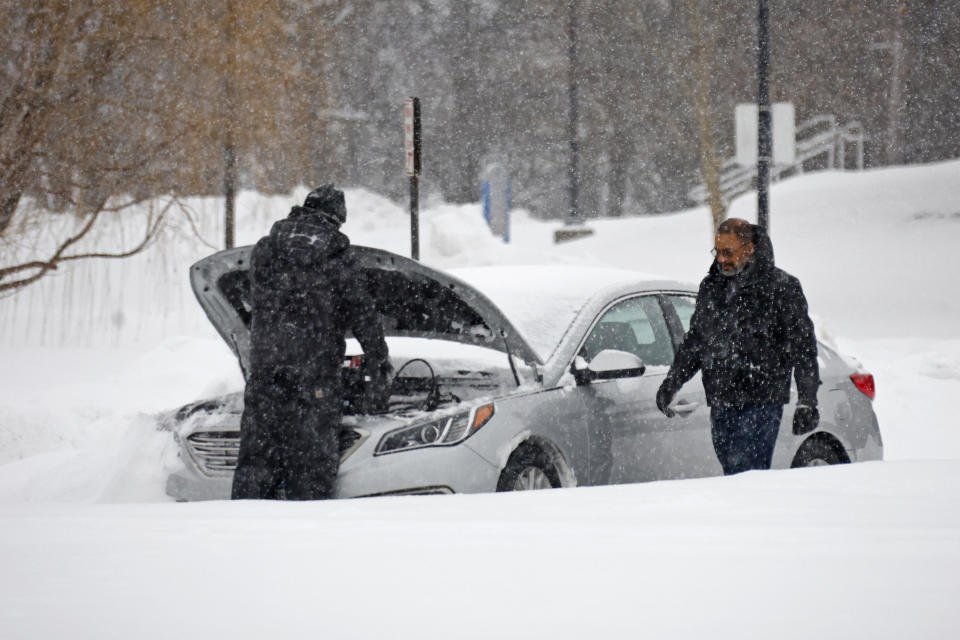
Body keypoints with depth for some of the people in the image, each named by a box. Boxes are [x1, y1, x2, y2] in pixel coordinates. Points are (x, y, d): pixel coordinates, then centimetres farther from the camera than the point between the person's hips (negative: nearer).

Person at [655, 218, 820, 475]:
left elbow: (802, 348, -3)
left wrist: (807, 402, -7)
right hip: (721, 406, 6)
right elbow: (695, 340, 26)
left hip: (761, 405, -6)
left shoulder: (782, 287, -3)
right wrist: (671, 382, 17)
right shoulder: (710, 287, 15)